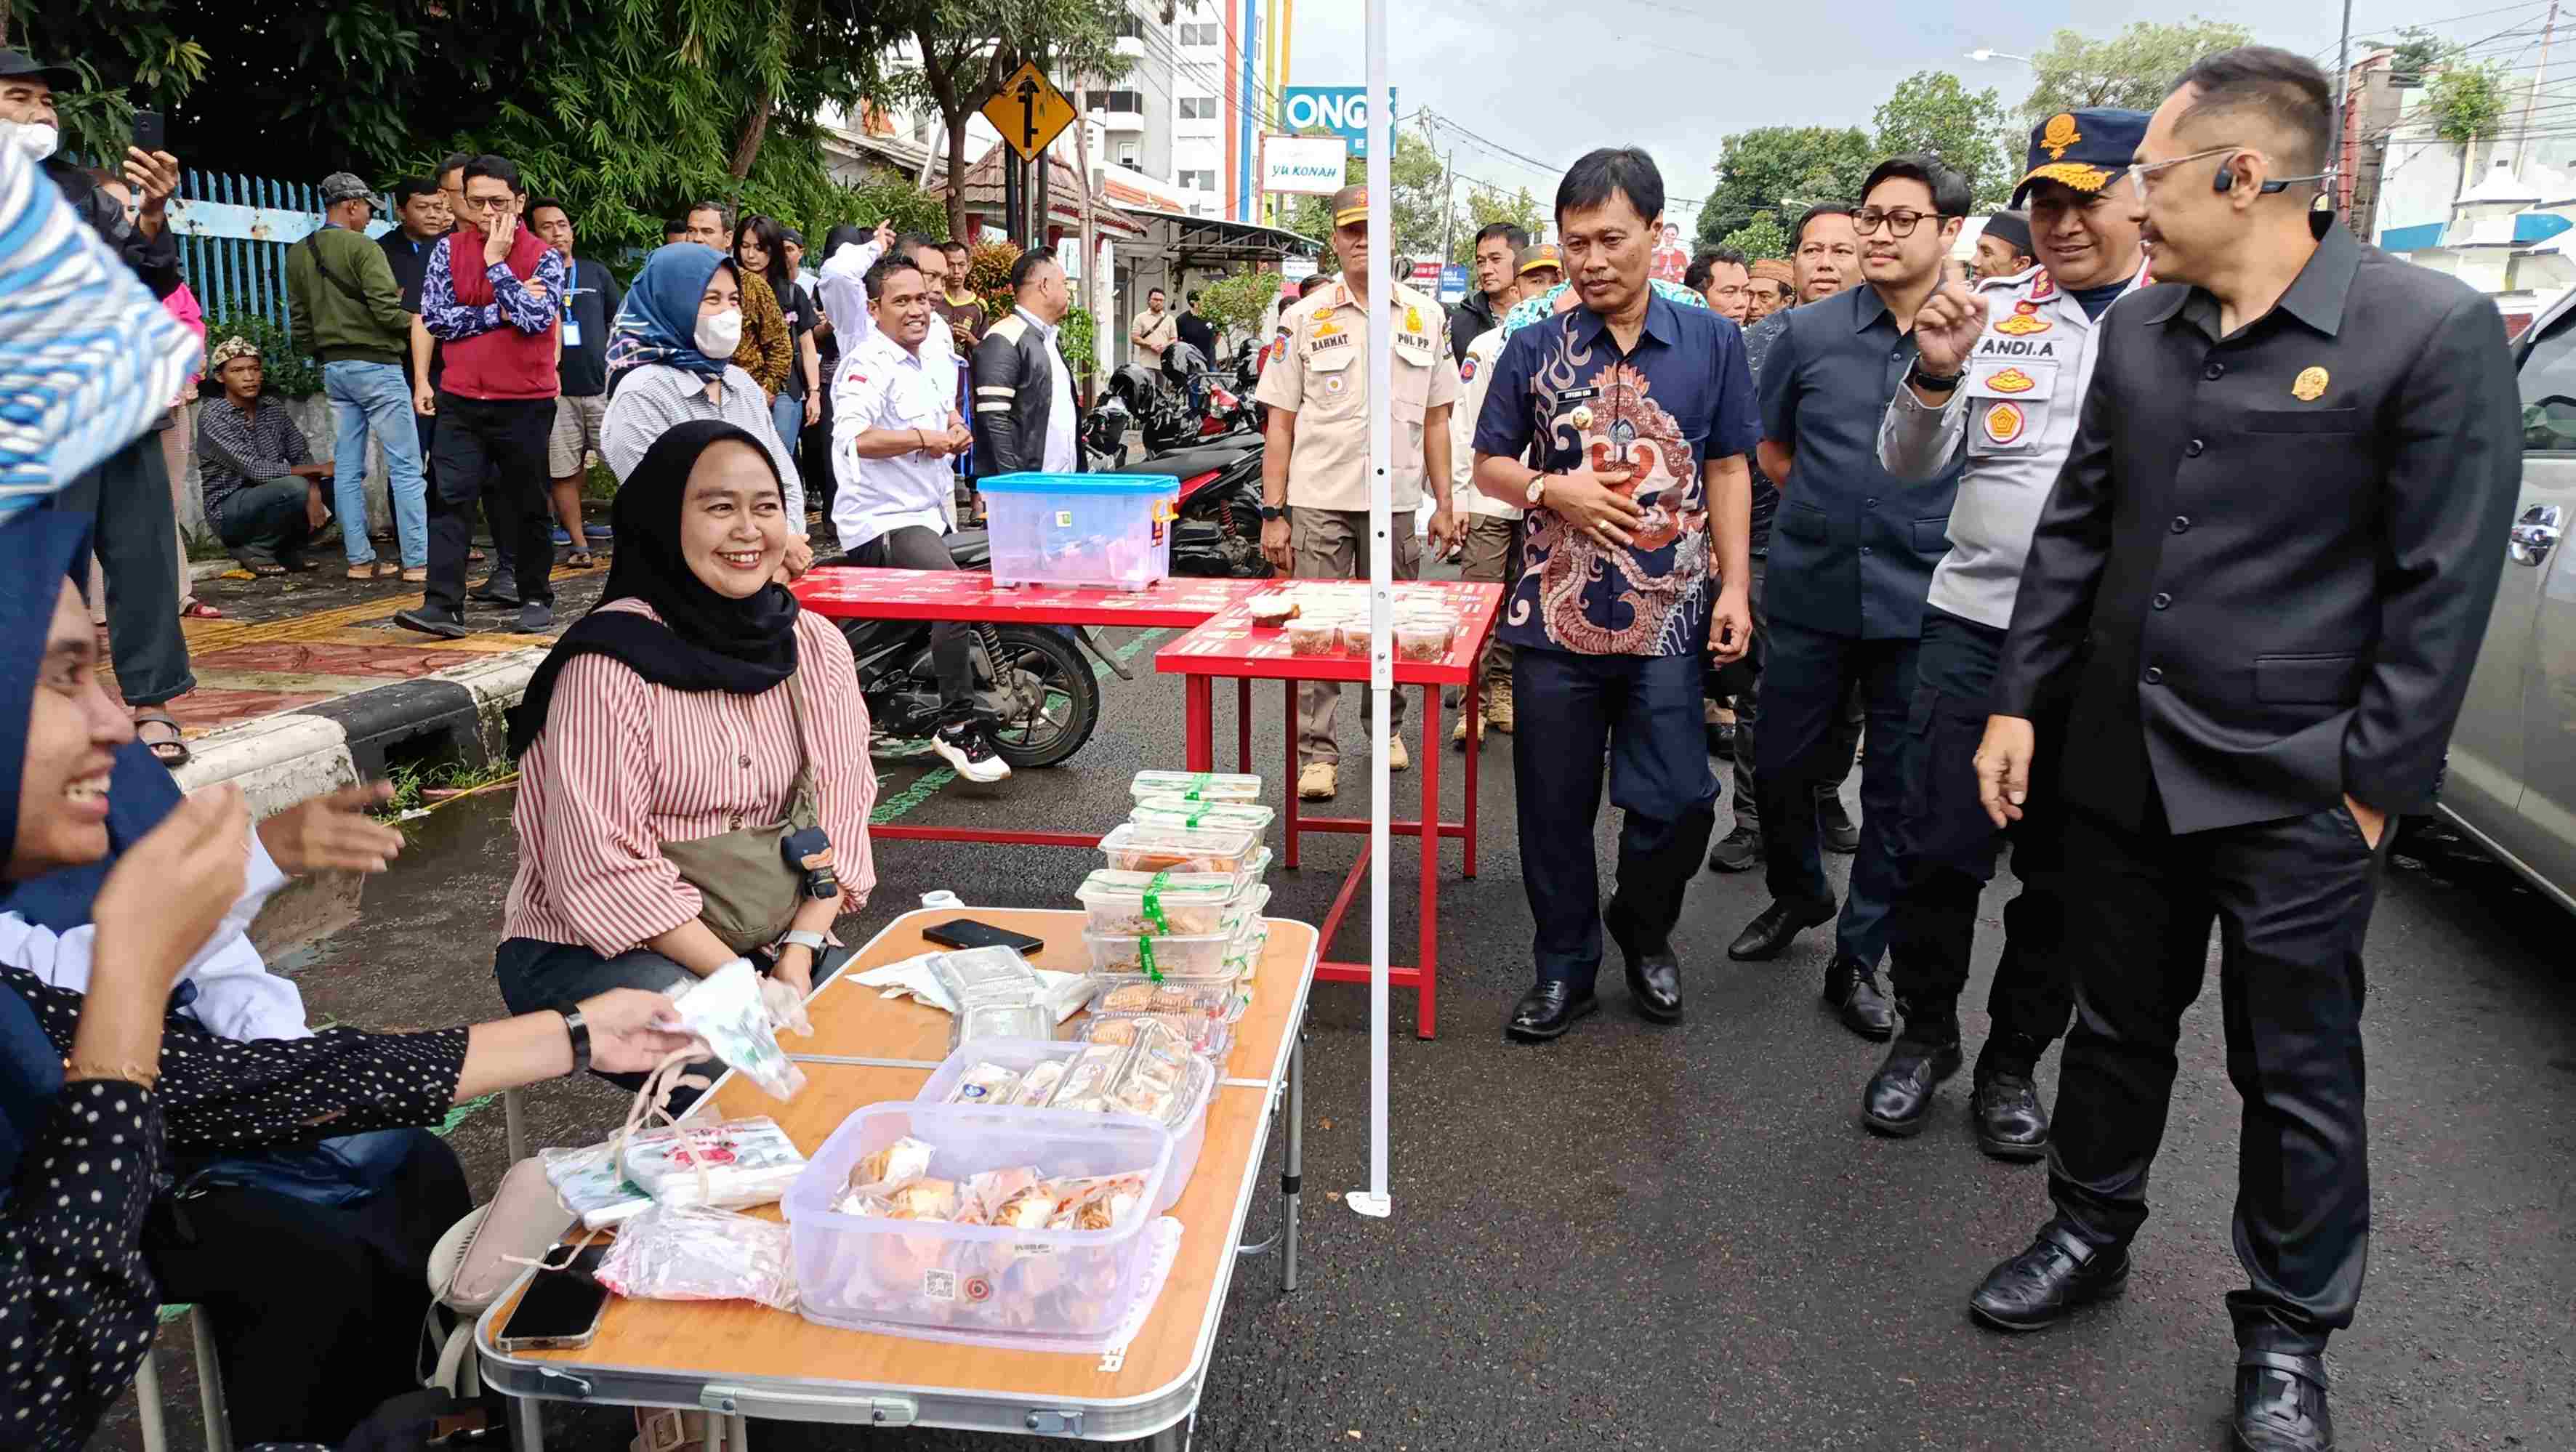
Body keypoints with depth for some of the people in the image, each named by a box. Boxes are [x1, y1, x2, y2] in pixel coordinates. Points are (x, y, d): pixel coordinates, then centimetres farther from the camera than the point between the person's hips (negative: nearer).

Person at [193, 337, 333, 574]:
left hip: (271, 503, 7)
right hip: (230, 512, -7)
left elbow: (302, 457, -1)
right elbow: (258, 471, -22)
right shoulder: (213, 416, -14)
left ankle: (285, 548, 4)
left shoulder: (274, 410, 6)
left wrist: (313, 494, -22)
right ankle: (254, 548, -9)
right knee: (295, 487, -33)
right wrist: (318, 469, -19)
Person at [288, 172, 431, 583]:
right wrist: (413, 323, 0)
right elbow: (386, 310, -19)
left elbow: (299, 323, 14)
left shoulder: (298, 254, 11)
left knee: (348, 469, 8)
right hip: (375, 366, -7)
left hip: (334, 369, 8)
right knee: (405, 467, -4)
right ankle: (418, 560, -6)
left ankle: (359, 559, 9)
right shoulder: (362, 248, -12)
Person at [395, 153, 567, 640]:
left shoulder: (544, 257, -1)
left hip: (527, 403, -2)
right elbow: (435, 317, -4)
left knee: (527, 504, 8)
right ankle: (443, 605, -7)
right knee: (451, 499, -5)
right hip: (461, 400, 2)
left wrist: (496, 261, -14)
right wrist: (501, 313, -11)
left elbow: (537, 318, -16)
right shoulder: (449, 249, 5)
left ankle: (536, 596, 21)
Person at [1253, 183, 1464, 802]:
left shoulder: (1425, 316, 9)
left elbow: (1435, 419, 12)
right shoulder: (1305, 319, 2)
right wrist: (1273, 513, -5)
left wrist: (1444, 503, 7)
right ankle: (1317, 755, 2)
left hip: (1396, 499, 2)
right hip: (1319, 499, -2)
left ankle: (1388, 727, 32)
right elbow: (1280, 423, 1)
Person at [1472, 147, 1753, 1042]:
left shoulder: (1711, 343, 4)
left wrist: (1734, 586, -1)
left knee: (1676, 801, 1)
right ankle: (1566, 967, 25)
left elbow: (1727, 471, 7)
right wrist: (1552, 490, -11)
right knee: (1555, 806, 8)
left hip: (1667, 616, 0)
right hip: (1555, 616, 1)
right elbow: (1489, 466, 9)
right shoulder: (1535, 350, 3)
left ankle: (1644, 932, 30)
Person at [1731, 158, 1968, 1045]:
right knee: (1781, 767, 12)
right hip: (1812, 594, 2)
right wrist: (1835, 514, 6)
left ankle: (1857, 958, 23)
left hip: (1923, 603, -1)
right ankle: (1797, 896, 40)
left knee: (1898, 792, 7)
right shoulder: (1809, 332, 2)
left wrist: (1937, 534, -2)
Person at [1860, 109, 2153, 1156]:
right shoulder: (1990, 310, 3)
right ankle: (1924, 1034, 27)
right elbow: (1910, 465, 0)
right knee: (1941, 849, 5)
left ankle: (2015, 1060, 29)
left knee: (2062, 872, 12)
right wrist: (1936, 374, -18)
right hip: (1974, 624, 1)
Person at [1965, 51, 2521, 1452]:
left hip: (2293, 789, -5)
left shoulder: (2434, 331, -12)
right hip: (2121, 759, 5)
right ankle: (2090, 1233, 39)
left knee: (2297, 1073, 10)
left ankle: (2288, 1335, 29)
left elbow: (2443, 586, -11)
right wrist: (2018, 701, 6)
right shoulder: (2136, 328, 5)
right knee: (2115, 1023, 19)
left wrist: (2375, 784, -11)